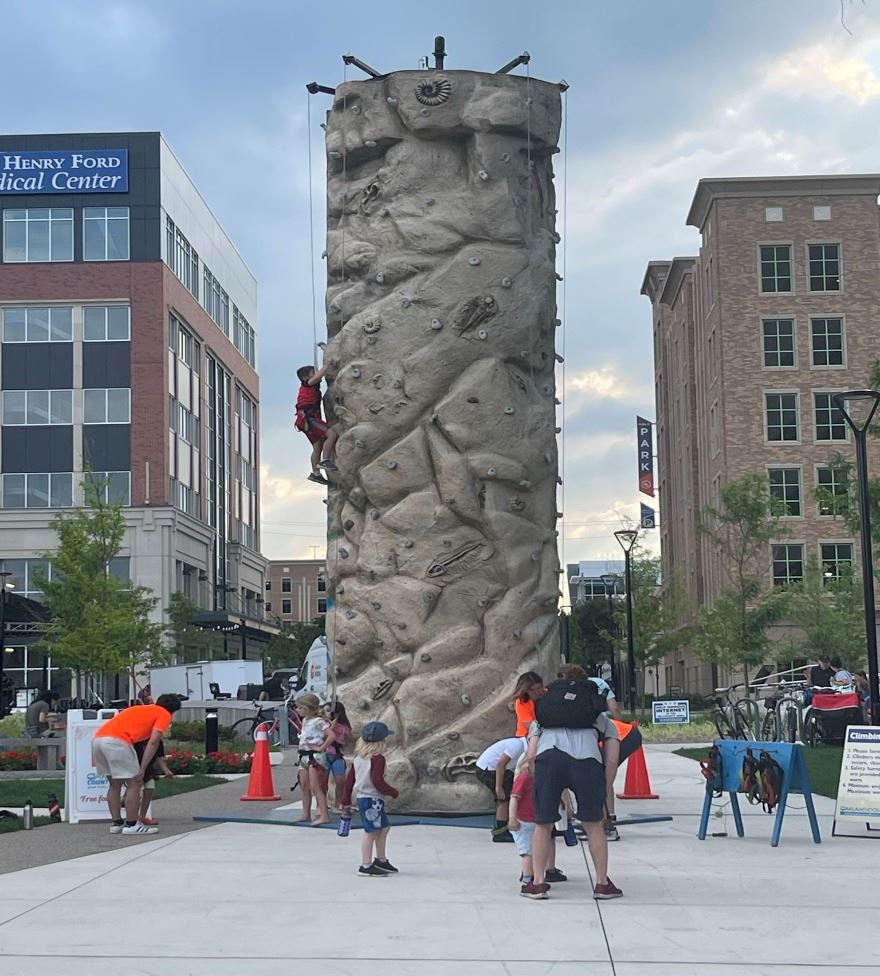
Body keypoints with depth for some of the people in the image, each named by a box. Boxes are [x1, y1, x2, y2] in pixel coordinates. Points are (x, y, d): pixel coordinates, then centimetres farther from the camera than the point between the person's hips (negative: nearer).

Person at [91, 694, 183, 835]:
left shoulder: (143, 709, 33)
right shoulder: (164, 714, 11)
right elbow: (153, 742, -3)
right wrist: (142, 769, -5)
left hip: (98, 738, 8)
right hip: (116, 741, -8)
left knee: (115, 784, 20)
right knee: (135, 783, 4)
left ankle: (116, 823, 22)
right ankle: (131, 825, 6)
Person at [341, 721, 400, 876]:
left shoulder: (358, 757, 10)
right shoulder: (378, 759, -16)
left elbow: (349, 778, 12)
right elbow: (377, 781, -23)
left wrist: (346, 800, 19)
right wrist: (393, 792, -9)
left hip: (362, 798, 9)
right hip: (373, 799, -9)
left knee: (383, 828, 20)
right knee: (371, 832, -4)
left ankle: (381, 860, 29)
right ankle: (366, 866, -2)